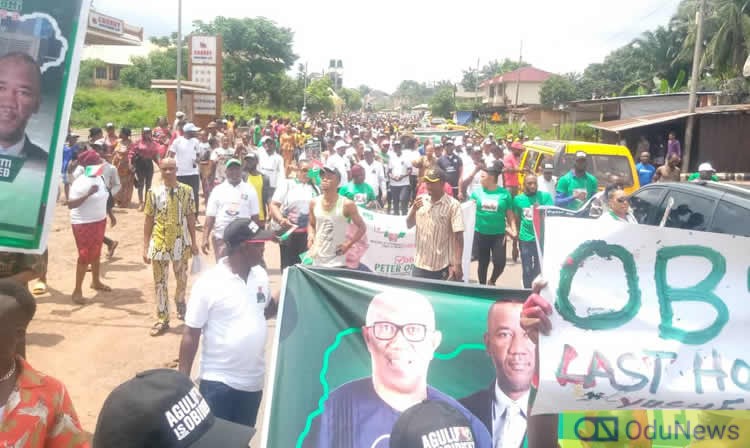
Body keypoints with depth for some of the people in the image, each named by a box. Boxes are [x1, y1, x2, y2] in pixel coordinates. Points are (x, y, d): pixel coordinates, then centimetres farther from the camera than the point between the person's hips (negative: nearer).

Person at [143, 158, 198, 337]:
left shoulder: (187, 191, -3)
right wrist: (145, 247, -3)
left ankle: (180, 302, 46)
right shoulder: (154, 192, -5)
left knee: (182, 279, 16)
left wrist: (194, 242, 4)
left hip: (181, 243, 1)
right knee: (160, 283, 6)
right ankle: (162, 319, 17)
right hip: (159, 244, -1)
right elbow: (148, 221, -1)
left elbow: (191, 217, 4)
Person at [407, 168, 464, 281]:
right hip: (421, 263, 5)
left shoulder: (452, 205, -11)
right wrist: (414, 209, -11)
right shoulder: (421, 200, 3)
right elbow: (409, 225, 9)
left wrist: (457, 264, -18)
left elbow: (458, 236, -13)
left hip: (443, 266, -4)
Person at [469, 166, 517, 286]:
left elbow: (510, 214, 2)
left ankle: (492, 281, 27)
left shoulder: (504, 193, -2)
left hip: (499, 234, -1)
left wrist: (514, 231, -5)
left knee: (500, 263, -4)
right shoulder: (477, 192, 1)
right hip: (480, 233, 1)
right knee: (483, 263, 11)